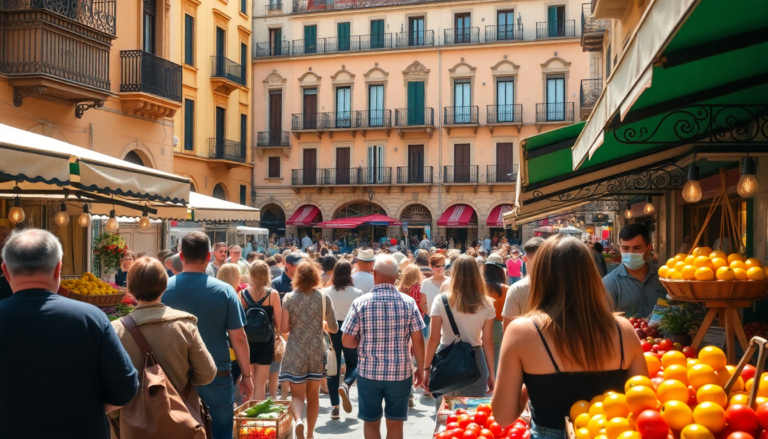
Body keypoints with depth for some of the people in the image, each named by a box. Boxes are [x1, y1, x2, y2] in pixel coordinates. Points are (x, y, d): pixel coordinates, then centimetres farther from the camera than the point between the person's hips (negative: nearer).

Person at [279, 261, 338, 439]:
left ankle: (298, 420, -25)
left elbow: (283, 328, -7)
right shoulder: (323, 297, -3)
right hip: (317, 351, 1)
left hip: (296, 351, -1)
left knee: (297, 394, 4)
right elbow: (334, 328, 1)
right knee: (313, 394, 16)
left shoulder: (289, 298, -5)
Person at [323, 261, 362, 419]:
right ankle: (346, 385, -17)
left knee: (333, 367, 9)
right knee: (353, 364, 16)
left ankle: (335, 407, 8)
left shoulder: (326, 292, -4)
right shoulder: (357, 293, -7)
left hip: (332, 331, 1)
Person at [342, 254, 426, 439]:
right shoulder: (409, 302, -6)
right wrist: (420, 369, 8)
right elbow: (418, 341, -4)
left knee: (371, 422, 15)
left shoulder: (360, 303, -8)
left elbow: (347, 341, -4)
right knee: (395, 423, 12)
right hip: (400, 373, 0)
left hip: (369, 372, 0)